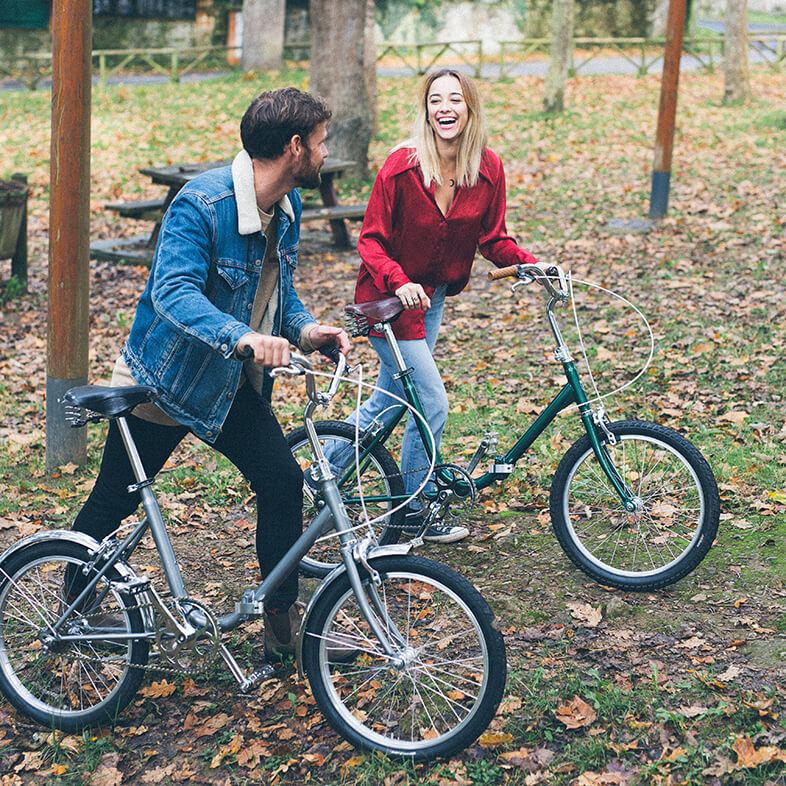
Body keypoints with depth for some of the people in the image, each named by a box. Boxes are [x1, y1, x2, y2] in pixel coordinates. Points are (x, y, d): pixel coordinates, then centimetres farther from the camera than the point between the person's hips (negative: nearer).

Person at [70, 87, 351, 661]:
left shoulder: (288, 204, -2)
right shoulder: (201, 204, -28)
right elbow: (173, 291, -40)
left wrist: (305, 329, -13)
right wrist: (241, 336, -57)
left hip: (234, 384, 6)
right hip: (164, 377, -6)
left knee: (283, 481, -7)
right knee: (114, 500, 9)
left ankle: (283, 623, 5)